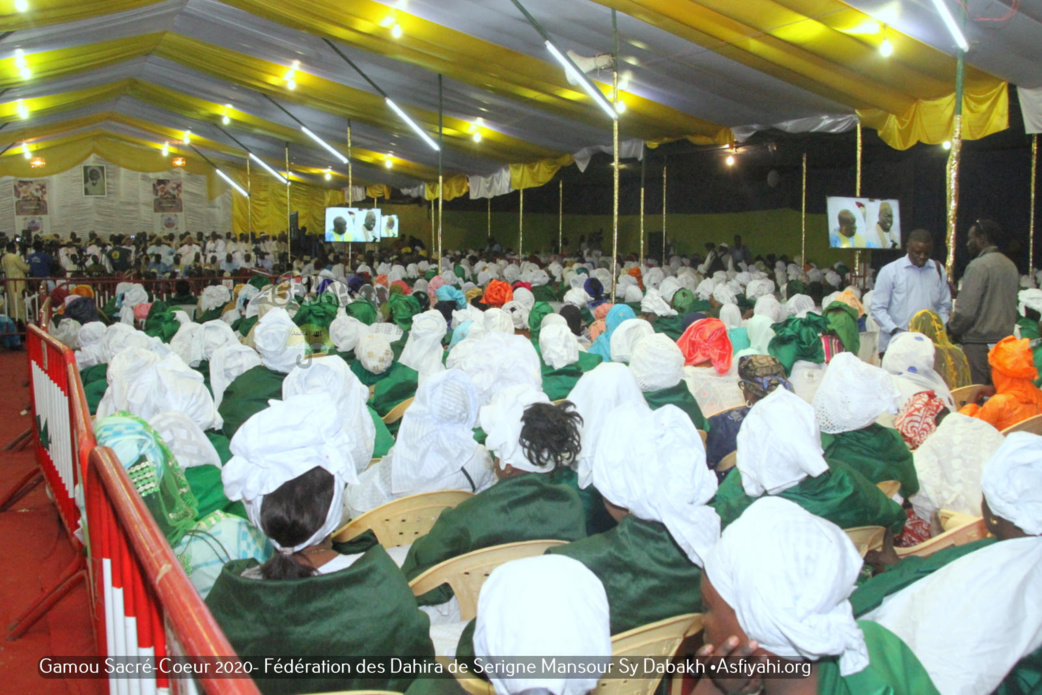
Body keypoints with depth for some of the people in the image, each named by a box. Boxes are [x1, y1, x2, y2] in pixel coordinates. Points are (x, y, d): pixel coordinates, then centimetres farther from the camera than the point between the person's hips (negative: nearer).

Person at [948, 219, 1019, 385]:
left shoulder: (978, 265, -13)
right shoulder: (1010, 265, 13)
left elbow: (966, 310, -17)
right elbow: (1013, 306, 18)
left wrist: (951, 328, -1)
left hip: (979, 345, -8)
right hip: (1005, 341, 8)